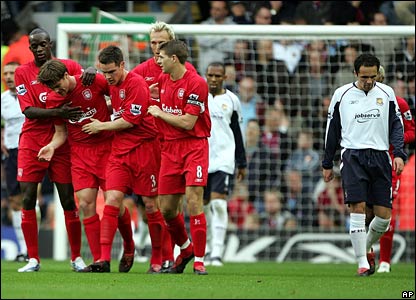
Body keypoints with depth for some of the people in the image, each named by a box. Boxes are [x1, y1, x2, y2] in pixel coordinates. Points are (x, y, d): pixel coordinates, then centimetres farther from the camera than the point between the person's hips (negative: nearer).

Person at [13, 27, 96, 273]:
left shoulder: (68, 66, 5)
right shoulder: (23, 73, 2)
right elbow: (29, 111, -7)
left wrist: (91, 72, -28)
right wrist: (58, 112, -22)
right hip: (32, 141, 0)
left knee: (68, 199, 0)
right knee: (28, 199, -6)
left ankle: (77, 258, 9)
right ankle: (33, 259, 1)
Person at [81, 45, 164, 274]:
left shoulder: (136, 84, -14)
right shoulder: (113, 85, 10)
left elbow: (130, 120, -16)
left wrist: (101, 126, -6)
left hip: (143, 149, -7)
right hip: (119, 150, 7)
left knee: (150, 204, 1)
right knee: (112, 200, -6)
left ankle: (157, 260, 13)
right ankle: (104, 259, -5)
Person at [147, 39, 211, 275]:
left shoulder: (196, 83, -14)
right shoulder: (163, 80, 9)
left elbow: (187, 123, -17)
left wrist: (160, 113, -7)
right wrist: (155, 95, 10)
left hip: (194, 146, -7)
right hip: (170, 147, 7)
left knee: (194, 201, -16)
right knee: (167, 208, 5)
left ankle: (199, 260, -10)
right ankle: (186, 249, 29)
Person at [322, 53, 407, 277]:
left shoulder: (386, 93, 8)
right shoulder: (342, 95, 5)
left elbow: (396, 125, 9)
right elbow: (332, 130, 12)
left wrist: (399, 154, -6)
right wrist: (327, 164, 13)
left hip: (380, 157, 2)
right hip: (352, 155, -2)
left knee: (384, 214, -1)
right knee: (357, 208, -15)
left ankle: (367, 247, 29)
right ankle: (363, 263, -13)